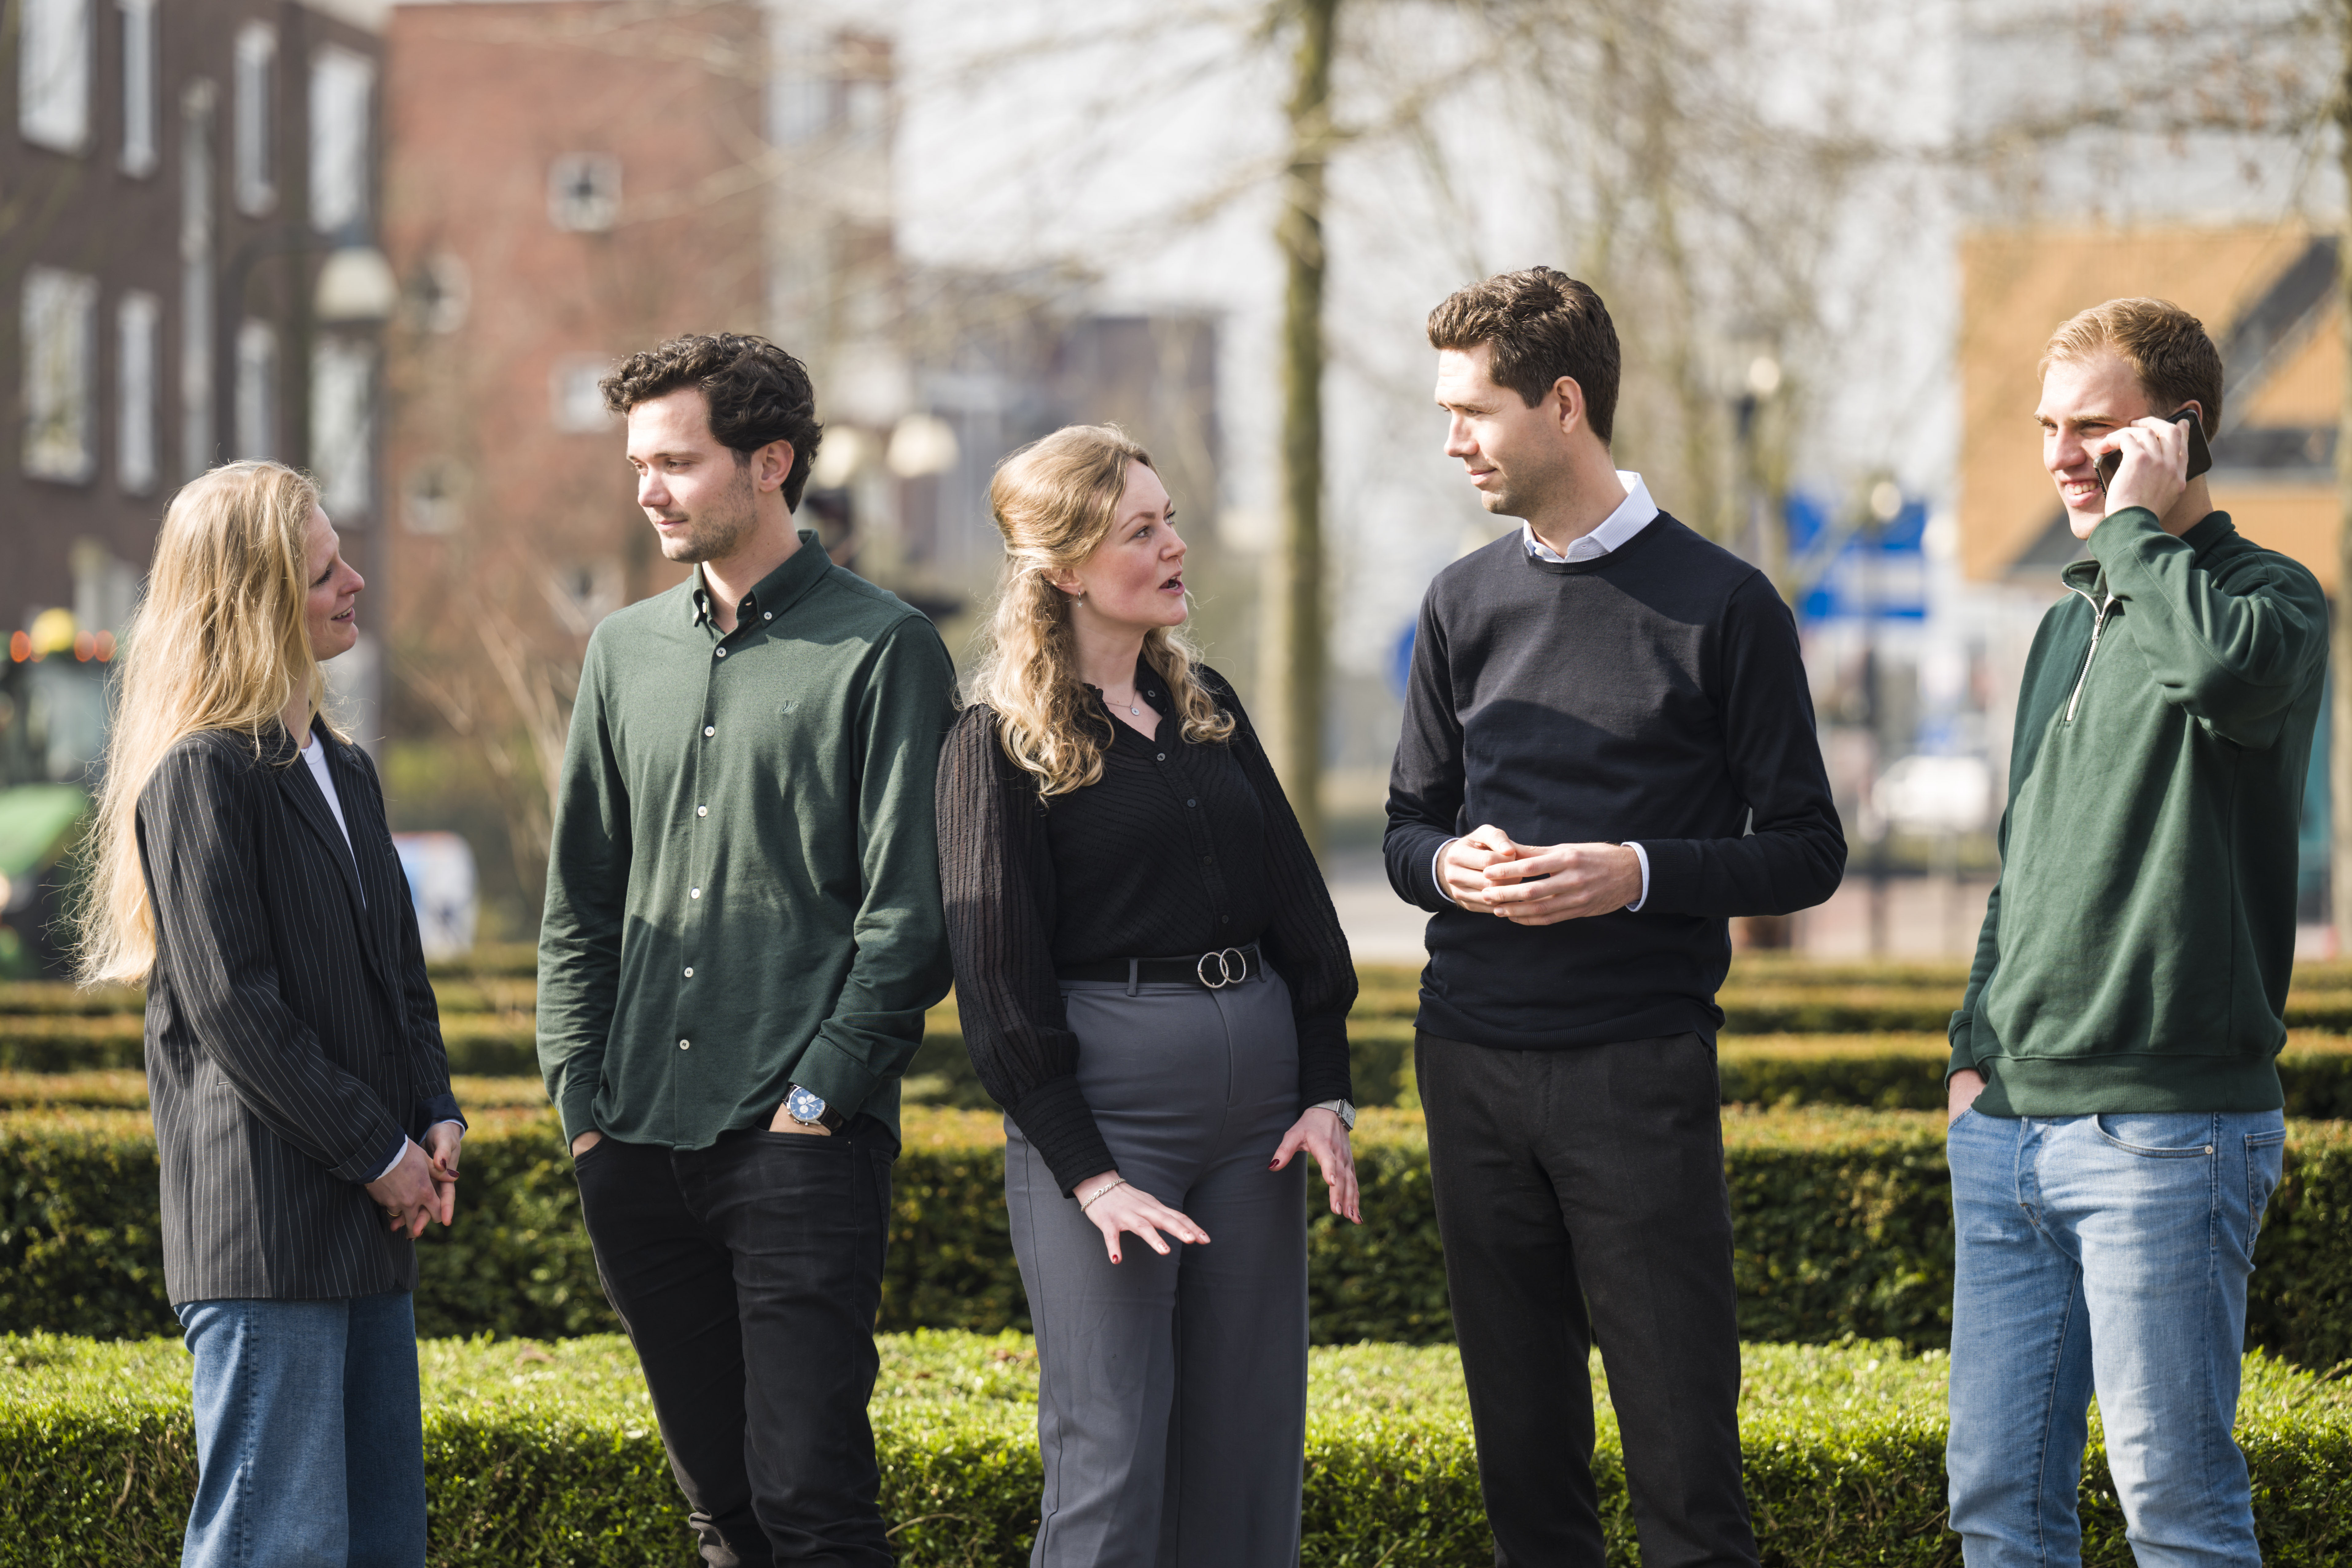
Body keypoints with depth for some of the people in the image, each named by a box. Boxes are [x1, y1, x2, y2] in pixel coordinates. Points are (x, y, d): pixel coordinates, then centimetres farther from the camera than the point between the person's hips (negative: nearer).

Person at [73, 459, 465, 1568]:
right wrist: (378, 1152, -12)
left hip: (369, 1227, 9)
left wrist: (436, 1122, 5)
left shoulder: (344, 771, 17)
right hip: (264, 1227, -9)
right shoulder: (201, 776, -11)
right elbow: (233, 1009, -15)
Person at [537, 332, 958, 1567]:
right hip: (639, 1146, 6)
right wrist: (579, 1093, 8)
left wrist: (819, 1095, -11)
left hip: (801, 1143, -6)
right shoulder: (627, 650, 15)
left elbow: (910, 912, -6)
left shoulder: (880, 651, -2)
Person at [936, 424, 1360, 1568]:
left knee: (1247, 1433, 6)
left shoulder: (1206, 707, 13)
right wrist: (1087, 1173, -13)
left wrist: (1326, 1092, 3)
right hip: (1103, 1084, -6)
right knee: (1110, 1448, -7)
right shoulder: (1001, 743, -4)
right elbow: (997, 979, -7)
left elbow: (1298, 905, 14)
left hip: (1256, 1078, 6)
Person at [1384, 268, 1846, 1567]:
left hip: (1639, 1069, -4)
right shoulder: (1465, 605, 11)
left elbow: (1804, 854, 0)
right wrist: (1452, 865, -5)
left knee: (1683, 1449, -5)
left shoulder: (1721, 607, -2)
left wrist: (1636, 873, -16)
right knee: (1523, 1449, 8)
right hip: (1474, 1061, 4)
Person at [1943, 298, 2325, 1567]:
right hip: (2008, 1127, 7)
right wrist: (1977, 1048, 15)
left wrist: (2136, 524, -15)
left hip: (2168, 1128, -7)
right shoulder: (2066, 627, 18)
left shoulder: (2270, 597, -5)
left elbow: (2223, 665, -31)